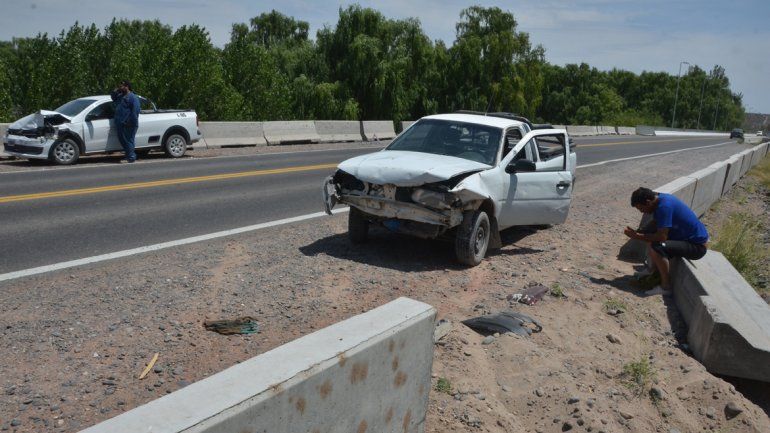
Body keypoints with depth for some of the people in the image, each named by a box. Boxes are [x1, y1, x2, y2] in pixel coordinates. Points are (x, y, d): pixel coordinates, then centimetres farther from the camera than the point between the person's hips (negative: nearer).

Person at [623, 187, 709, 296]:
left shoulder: (664, 206, -26)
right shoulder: (659, 198, 1)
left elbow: (662, 237, -28)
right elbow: (655, 226, 12)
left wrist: (638, 236, -19)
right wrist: (639, 233, -3)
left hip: (697, 246, -10)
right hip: (689, 238, 10)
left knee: (656, 247, -26)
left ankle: (666, 286, -13)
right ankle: (654, 270, 16)